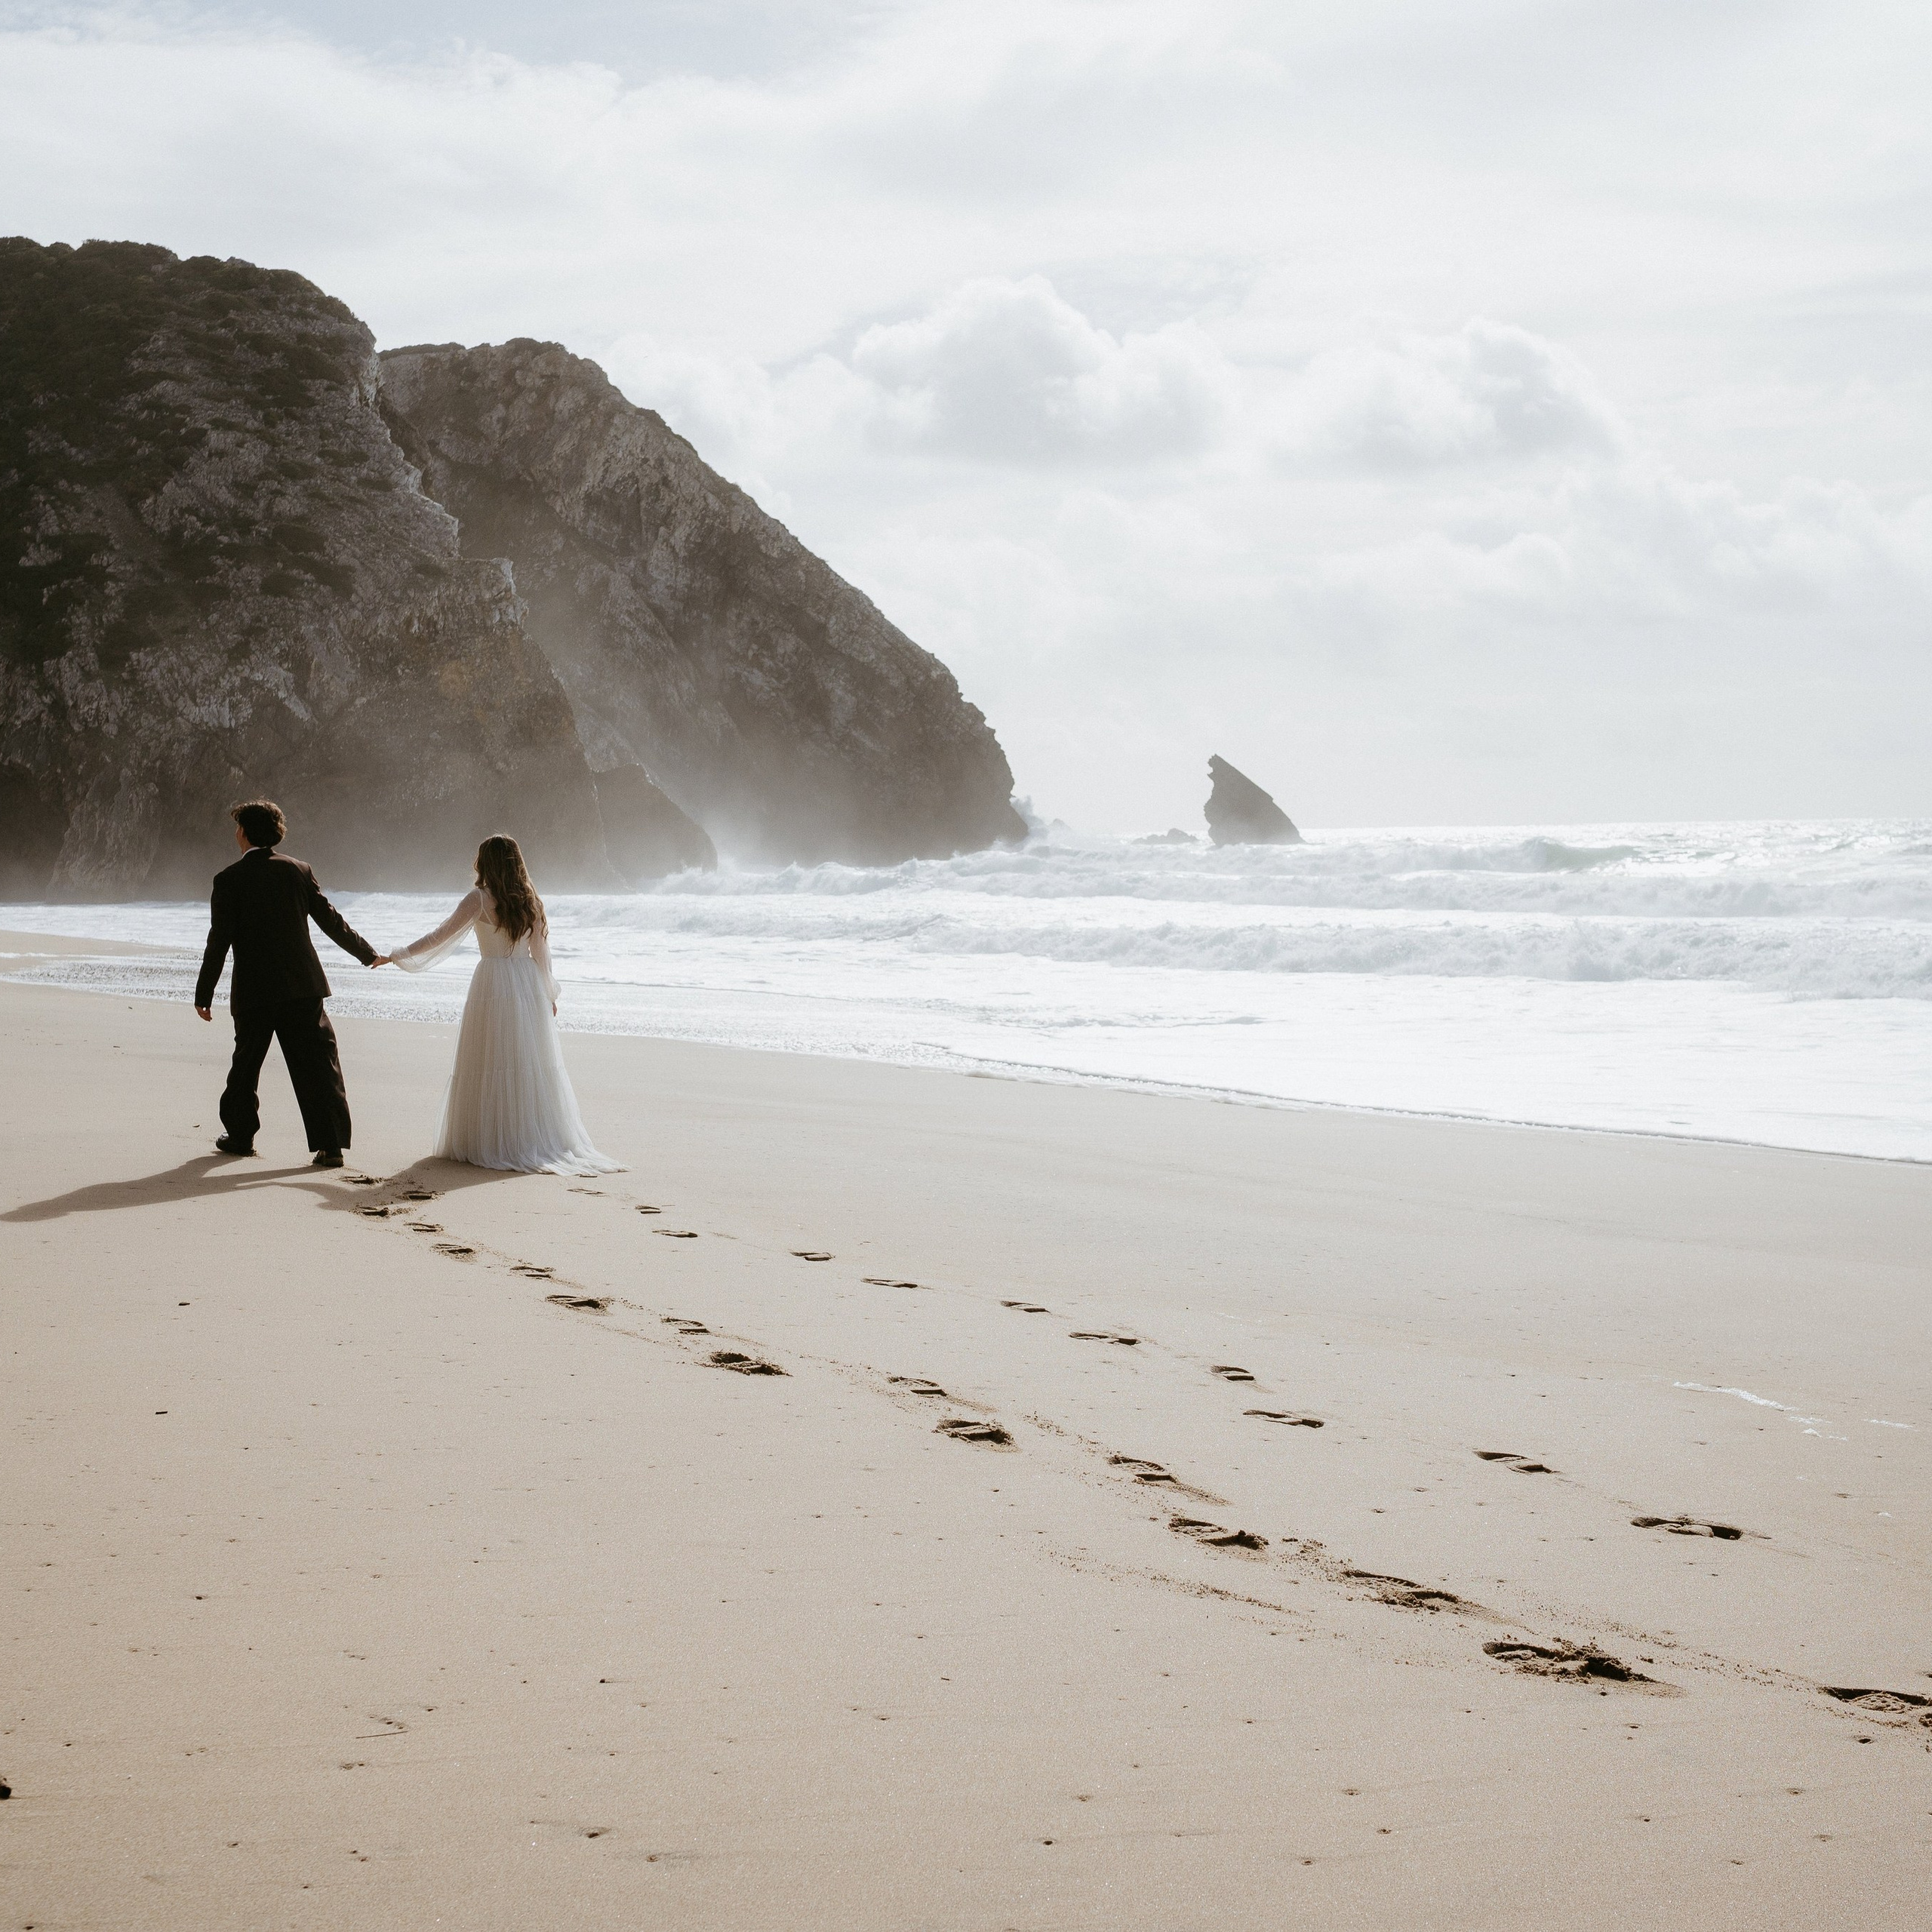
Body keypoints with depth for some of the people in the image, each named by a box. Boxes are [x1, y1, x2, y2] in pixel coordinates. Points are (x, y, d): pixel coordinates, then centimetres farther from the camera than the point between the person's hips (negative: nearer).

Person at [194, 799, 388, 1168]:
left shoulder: (229, 880, -4)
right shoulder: (298, 870, 4)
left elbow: (220, 940, -6)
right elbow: (330, 920, 8)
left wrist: (204, 993, -1)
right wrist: (369, 954, 20)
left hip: (253, 991, -2)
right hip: (302, 986, 2)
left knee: (246, 1062, 15)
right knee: (318, 1062, 0)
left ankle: (240, 1134, 25)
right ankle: (330, 1144, -7)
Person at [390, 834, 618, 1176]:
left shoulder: (480, 898, -8)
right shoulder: (530, 900, 7)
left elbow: (442, 935, -7)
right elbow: (541, 951, 11)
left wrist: (399, 956, 2)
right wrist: (549, 994, 21)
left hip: (493, 984, -5)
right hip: (529, 983, 5)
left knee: (490, 1066, 0)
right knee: (534, 1065, 8)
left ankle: (490, 1143, 2)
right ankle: (541, 1139, 10)